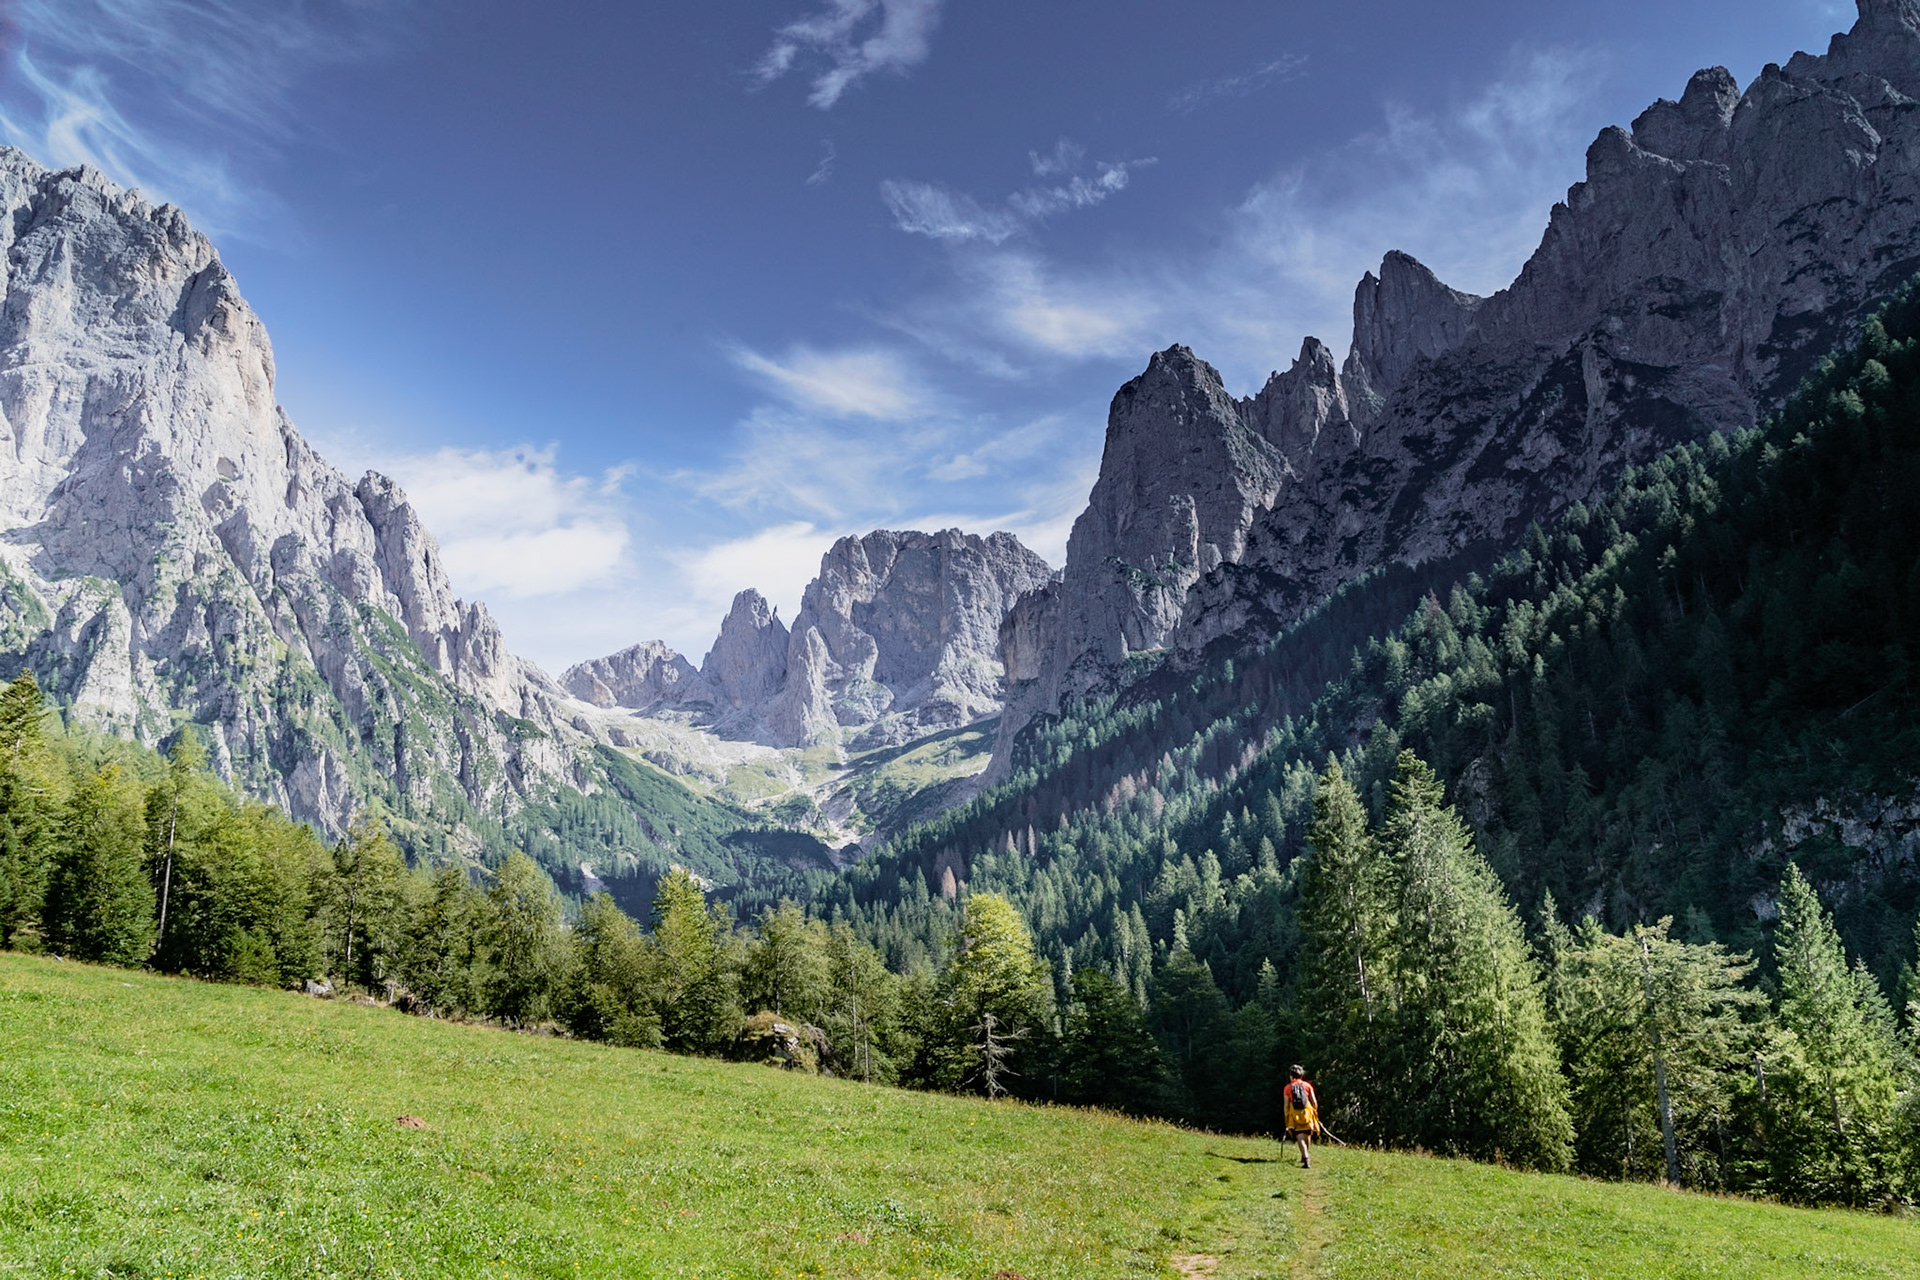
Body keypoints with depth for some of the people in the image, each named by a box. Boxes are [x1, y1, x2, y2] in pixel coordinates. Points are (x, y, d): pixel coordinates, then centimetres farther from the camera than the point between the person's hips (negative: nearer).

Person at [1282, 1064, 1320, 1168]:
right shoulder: (1307, 1085, 6)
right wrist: (1315, 1114, 16)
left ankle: (1307, 1160, -17)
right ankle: (1305, 1156, 35)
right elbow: (1315, 1102, 4)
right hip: (1307, 1113, 1)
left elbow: (1286, 1106, 2)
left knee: (1300, 1138, -3)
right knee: (1307, 1135, 21)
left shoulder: (1288, 1088, 4)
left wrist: (1287, 1120, 8)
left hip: (1294, 1116, -1)